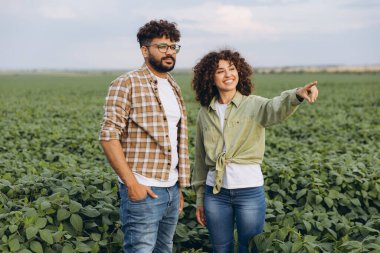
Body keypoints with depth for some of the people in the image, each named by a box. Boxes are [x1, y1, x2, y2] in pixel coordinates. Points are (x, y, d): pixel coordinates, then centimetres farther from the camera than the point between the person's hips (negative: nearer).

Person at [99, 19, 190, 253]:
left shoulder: (173, 87, 14)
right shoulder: (127, 84, -8)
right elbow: (109, 136, -14)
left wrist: (179, 188, 16)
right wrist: (131, 183, -18)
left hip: (171, 190, 7)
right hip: (143, 190, -7)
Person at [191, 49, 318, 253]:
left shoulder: (254, 104, -4)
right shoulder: (204, 113, 6)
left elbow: (276, 109, -28)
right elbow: (200, 158, 13)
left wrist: (297, 95, -50)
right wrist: (199, 198, 13)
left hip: (249, 189, -3)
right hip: (215, 192, 3)